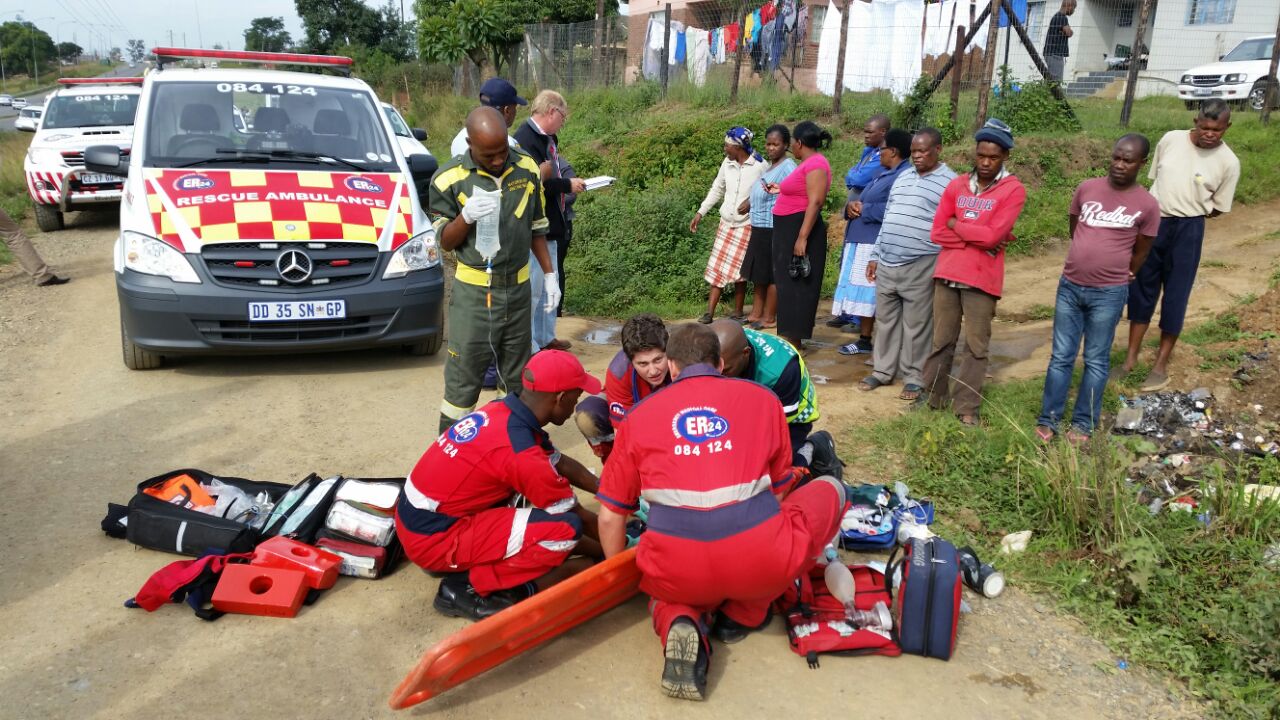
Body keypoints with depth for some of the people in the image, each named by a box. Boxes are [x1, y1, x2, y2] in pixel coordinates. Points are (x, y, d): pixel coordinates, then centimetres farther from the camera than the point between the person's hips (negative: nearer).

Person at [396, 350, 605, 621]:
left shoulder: (501, 411, 1)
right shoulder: (520, 451, -23)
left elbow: (561, 463, 15)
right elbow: (577, 518, -11)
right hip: (434, 540, -9)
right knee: (568, 528, -18)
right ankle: (469, 587, -7)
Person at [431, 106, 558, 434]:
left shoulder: (527, 169, -1)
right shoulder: (449, 179, -11)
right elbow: (445, 241, -5)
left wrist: (549, 273, 10)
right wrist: (466, 216, -24)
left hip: (518, 287, 4)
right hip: (473, 293, -4)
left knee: (517, 373, 16)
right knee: (463, 375, 1)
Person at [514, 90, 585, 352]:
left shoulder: (547, 138, 10)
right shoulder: (526, 138, -19)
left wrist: (569, 183, 3)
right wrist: (568, 185, -17)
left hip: (550, 224, 10)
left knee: (551, 284, 18)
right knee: (534, 286, -3)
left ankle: (545, 337, 31)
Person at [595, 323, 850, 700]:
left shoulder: (639, 415, 15)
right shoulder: (762, 398, 15)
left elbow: (610, 516, 15)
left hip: (677, 571, 2)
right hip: (763, 561, -2)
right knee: (829, 490, 27)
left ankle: (681, 623, 2)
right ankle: (744, 614, 20)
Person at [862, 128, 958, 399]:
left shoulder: (950, 182, -3)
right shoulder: (903, 177, 16)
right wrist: (875, 255, 16)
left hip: (920, 266, -6)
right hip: (887, 264, 6)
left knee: (916, 325, 1)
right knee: (885, 320, 12)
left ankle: (913, 377, 12)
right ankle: (883, 371, 23)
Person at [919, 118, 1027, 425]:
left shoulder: (1013, 190, -5)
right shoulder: (957, 185, 8)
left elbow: (993, 235, -16)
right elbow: (938, 233, 1)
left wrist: (956, 223, -4)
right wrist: (977, 238, -9)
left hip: (982, 279, -4)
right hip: (947, 273, 4)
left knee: (976, 346, 3)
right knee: (941, 341, 12)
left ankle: (966, 407, 10)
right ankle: (933, 396, 23)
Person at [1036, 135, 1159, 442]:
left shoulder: (1147, 206, -6)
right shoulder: (1087, 188, 2)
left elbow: (1140, 252, 5)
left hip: (1109, 293, -2)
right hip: (1070, 285, 3)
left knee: (1096, 361, 7)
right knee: (1061, 357, 7)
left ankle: (1083, 424, 18)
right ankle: (1047, 421, 15)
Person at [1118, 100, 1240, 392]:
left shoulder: (1228, 162, -7)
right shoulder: (1170, 139, -1)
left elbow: (1217, 208, 1)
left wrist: (1185, 213, -2)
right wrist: (1161, 209, 2)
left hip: (1187, 230, -3)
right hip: (1152, 222, 3)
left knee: (1175, 296, 2)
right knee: (1141, 288, 10)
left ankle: (1161, 366, 15)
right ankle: (1131, 357, 22)